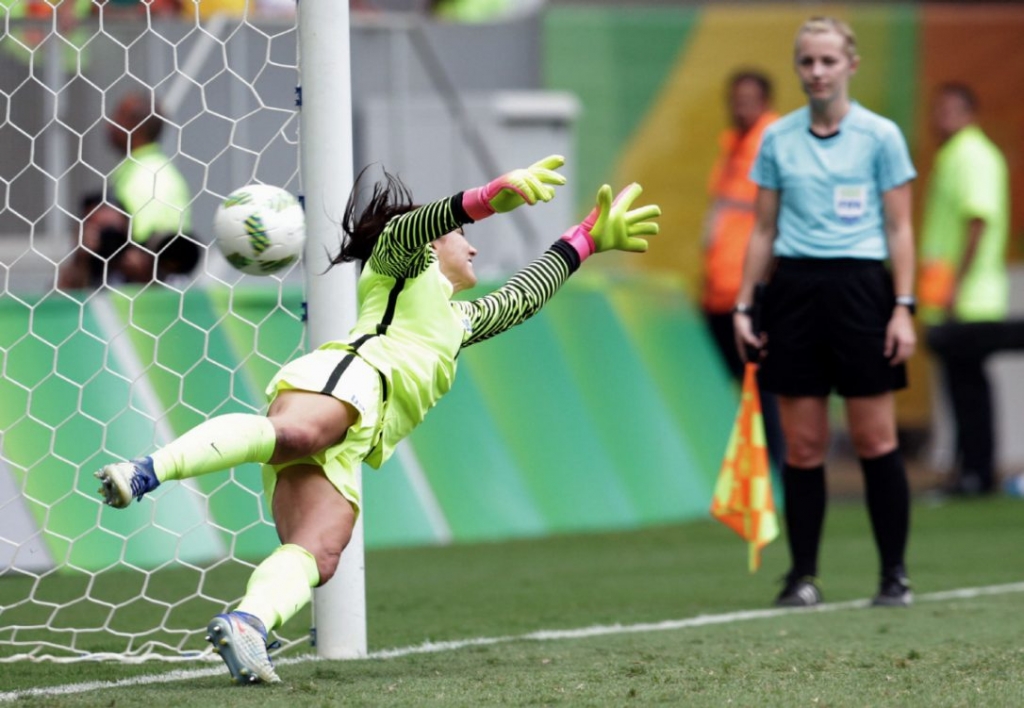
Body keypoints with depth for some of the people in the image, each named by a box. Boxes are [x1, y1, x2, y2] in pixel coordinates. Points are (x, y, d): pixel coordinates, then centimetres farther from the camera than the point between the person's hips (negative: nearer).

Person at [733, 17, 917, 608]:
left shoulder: (880, 136, 1)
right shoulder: (778, 139, 9)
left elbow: (899, 230, 2)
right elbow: (764, 231, 14)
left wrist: (904, 307, -6)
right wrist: (744, 305, 9)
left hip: (860, 287, -3)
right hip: (794, 288, 3)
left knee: (876, 438, -3)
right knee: (803, 444, 1)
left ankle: (895, 574, 5)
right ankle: (803, 575, 7)